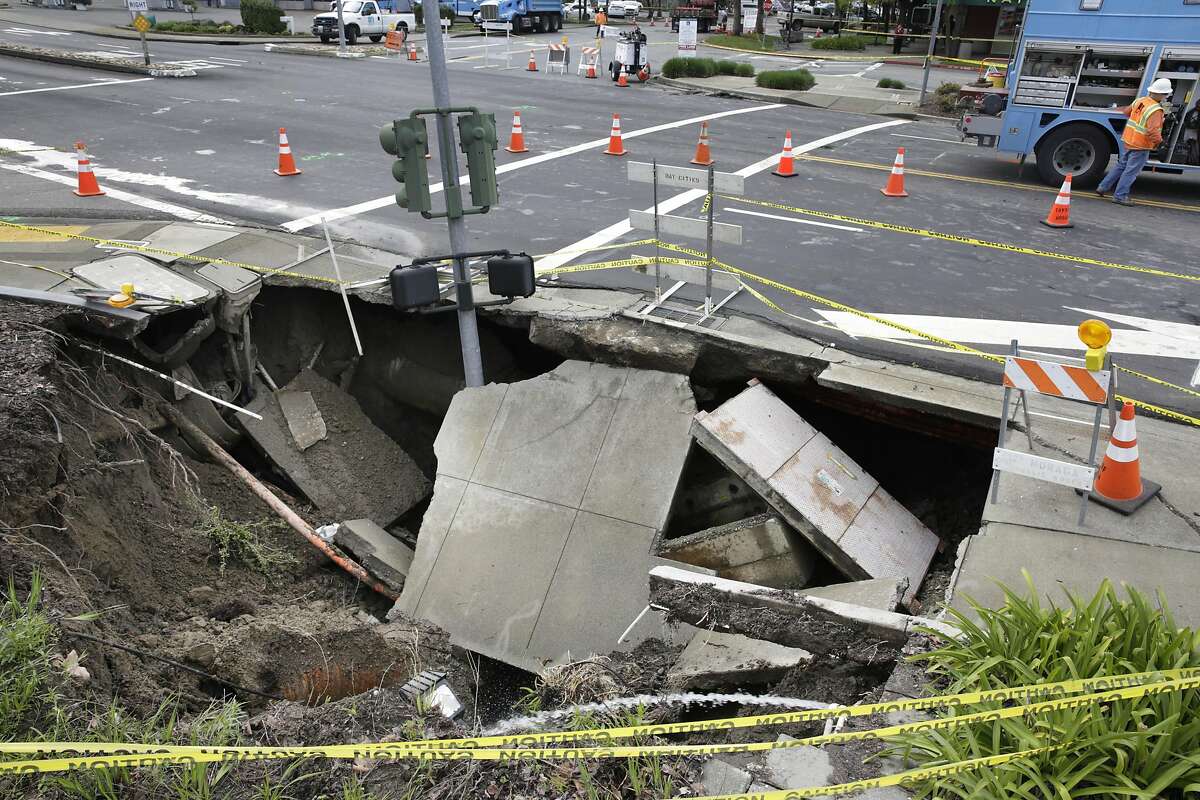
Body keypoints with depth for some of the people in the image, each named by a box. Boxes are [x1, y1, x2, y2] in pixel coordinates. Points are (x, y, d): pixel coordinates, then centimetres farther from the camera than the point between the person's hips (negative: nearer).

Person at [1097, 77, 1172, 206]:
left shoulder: (1139, 101, -1)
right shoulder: (1156, 110, -22)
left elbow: (1126, 112, 17)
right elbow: (1153, 131, -26)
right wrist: (1158, 141, -11)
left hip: (1128, 141, 8)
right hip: (1141, 147, -8)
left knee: (1121, 165, 20)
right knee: (1131, 171, 0)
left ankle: (1103, 187, 23)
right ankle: (1120, 196, 4)